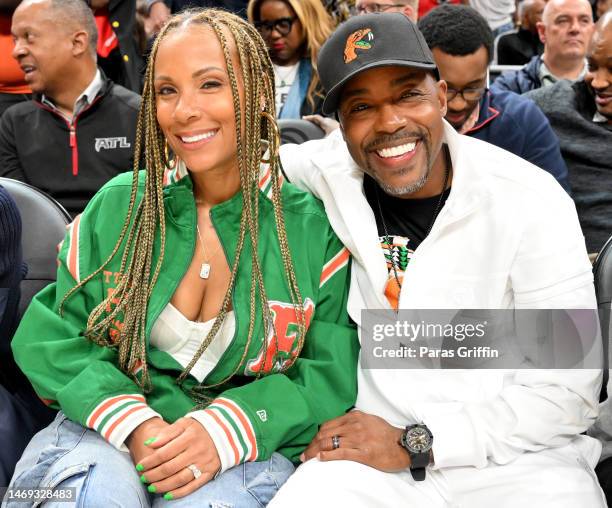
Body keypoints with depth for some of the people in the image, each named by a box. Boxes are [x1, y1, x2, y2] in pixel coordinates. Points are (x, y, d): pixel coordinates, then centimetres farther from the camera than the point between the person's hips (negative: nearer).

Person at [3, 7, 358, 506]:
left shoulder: (314, 226, -2)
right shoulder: (117, 207, 4)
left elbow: (331, 374, -3)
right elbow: (53, 339, 3)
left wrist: (226, 430, -21)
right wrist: (130, 422, -16)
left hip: (251, 449, -1)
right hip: (107, 433, 2)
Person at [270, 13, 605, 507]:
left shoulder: (532, 202, -9)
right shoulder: (324, 174, -3)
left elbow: (566, 392, -9)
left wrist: (414, 443, -15)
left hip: (516, 457, -1)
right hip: (373, 448, 2)